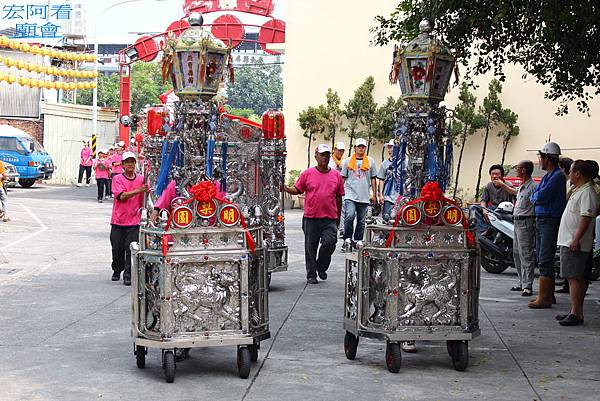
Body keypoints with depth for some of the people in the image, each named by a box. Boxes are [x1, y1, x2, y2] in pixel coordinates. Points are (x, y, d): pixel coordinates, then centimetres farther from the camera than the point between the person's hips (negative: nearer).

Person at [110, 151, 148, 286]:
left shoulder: (141, 179, 5)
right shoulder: (118, 179, -1)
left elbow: (143, 200, 13)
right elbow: (122, 196, -15)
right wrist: (138, 191, -25)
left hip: (134, 221, 0)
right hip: (118, 220, 0)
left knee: (131, 249, -7)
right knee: (117, 249, 8)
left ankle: (128, 275, -2)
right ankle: (116, 272, 28)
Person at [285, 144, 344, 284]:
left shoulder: (336, 175, 7)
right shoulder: (307, 174, 2)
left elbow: (339, 197, 12)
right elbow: (297, 190, 7)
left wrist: (338, 217, 14)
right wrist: (286, 189, -13)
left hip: (330, 218, 1)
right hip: (311, 217, -1)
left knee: (329, 243, -9)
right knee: (311, 247, 5)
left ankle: (321, 267, 17)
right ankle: (311, 274, 18)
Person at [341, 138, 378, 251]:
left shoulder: (370, 161, 10)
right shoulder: (348, 161, 8)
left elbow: (373, 179, 13)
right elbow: (343, 178, 12)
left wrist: (374, 194, 11)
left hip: (364, 197, 2)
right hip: (350, 194, -2)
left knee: (361, 220, 5)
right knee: (350, 216, -20)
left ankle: (358, 240, 15)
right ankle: (347, 238, -9)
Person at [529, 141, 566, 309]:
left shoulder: (558, 176, -13)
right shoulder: (546, 176, 18)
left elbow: (540, 196, -19)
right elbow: (533, 196, 16)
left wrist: (536, 197, 0)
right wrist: (537, 197, -4)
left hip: (550, 221, -10)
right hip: (541, 220, 10)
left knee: (545, 260, -10)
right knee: (544, 259, 14)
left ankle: (544, 298, -9)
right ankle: (549, 295, 21)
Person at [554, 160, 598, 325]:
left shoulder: (587, 192, -14)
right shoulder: (577, 191, 18)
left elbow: (586, 218, -22)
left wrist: (576, 239, -26)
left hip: (575, 244, -10)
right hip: (568, 242, 10)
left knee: (575, 278, -11)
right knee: (574, 278, 13)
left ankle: (576, 314, -12)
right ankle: (576, 311, 18)